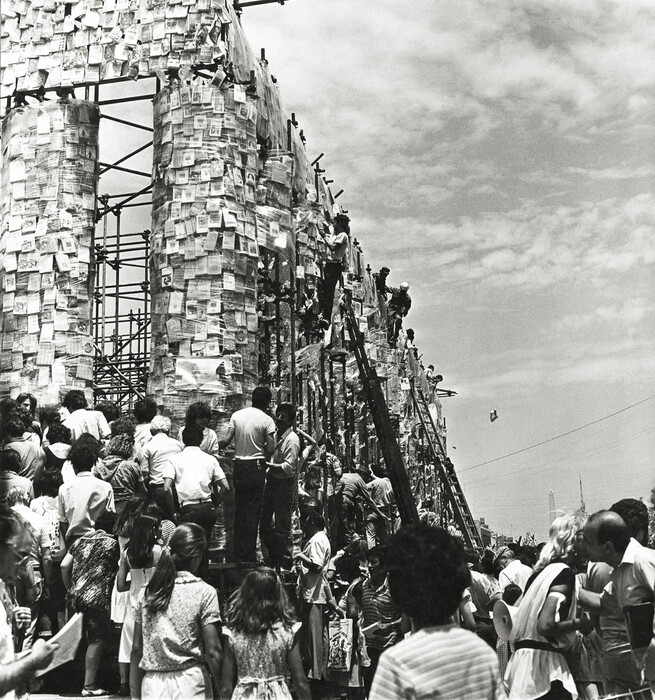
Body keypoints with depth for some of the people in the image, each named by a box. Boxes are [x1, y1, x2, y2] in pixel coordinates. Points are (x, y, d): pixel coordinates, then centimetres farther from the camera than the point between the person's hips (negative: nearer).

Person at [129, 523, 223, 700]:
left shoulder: (147, 593, 6)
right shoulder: (204, 592, -6)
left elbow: (136, 649, 8)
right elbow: (212, 651, -8)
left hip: (152, 686, 4)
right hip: (190, 685, -4)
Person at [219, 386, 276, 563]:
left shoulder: (237, 415, 1)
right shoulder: (267, 420, -8)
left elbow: (226, 440, -6)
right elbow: (271, 449, -13)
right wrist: (262, 454, 8)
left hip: (239, 465, 4)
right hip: (256, 467, -3)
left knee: (239, 510, 12)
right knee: (253, 511, 2)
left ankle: (238, 553, 17)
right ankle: (249, 554, 4)